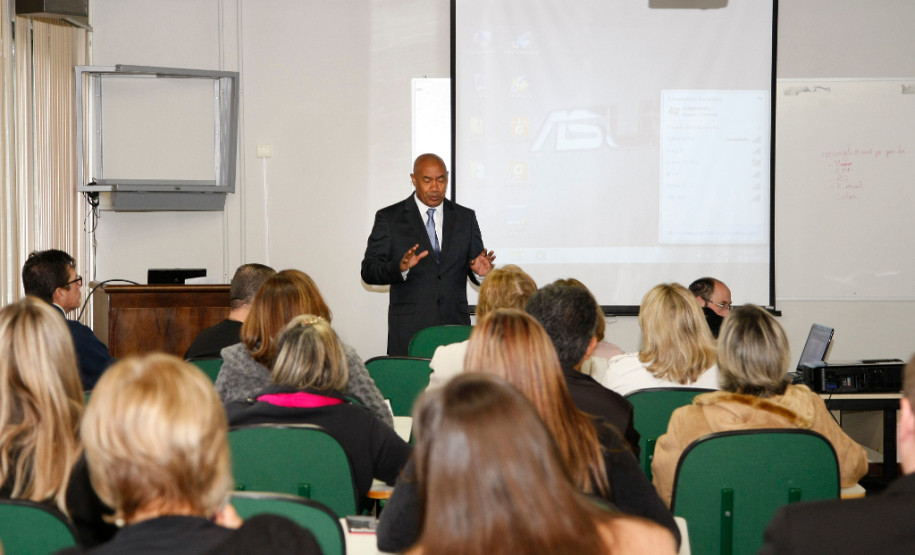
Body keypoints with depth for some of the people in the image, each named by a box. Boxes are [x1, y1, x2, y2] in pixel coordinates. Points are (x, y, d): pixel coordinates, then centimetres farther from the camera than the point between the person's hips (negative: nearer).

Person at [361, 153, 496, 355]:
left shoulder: (465, 217, 13)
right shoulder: (389, 218, 4)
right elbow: (368, 271, -1)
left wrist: (480, 271, -10)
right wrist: (400, 268, -20)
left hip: (455, 326, 2)